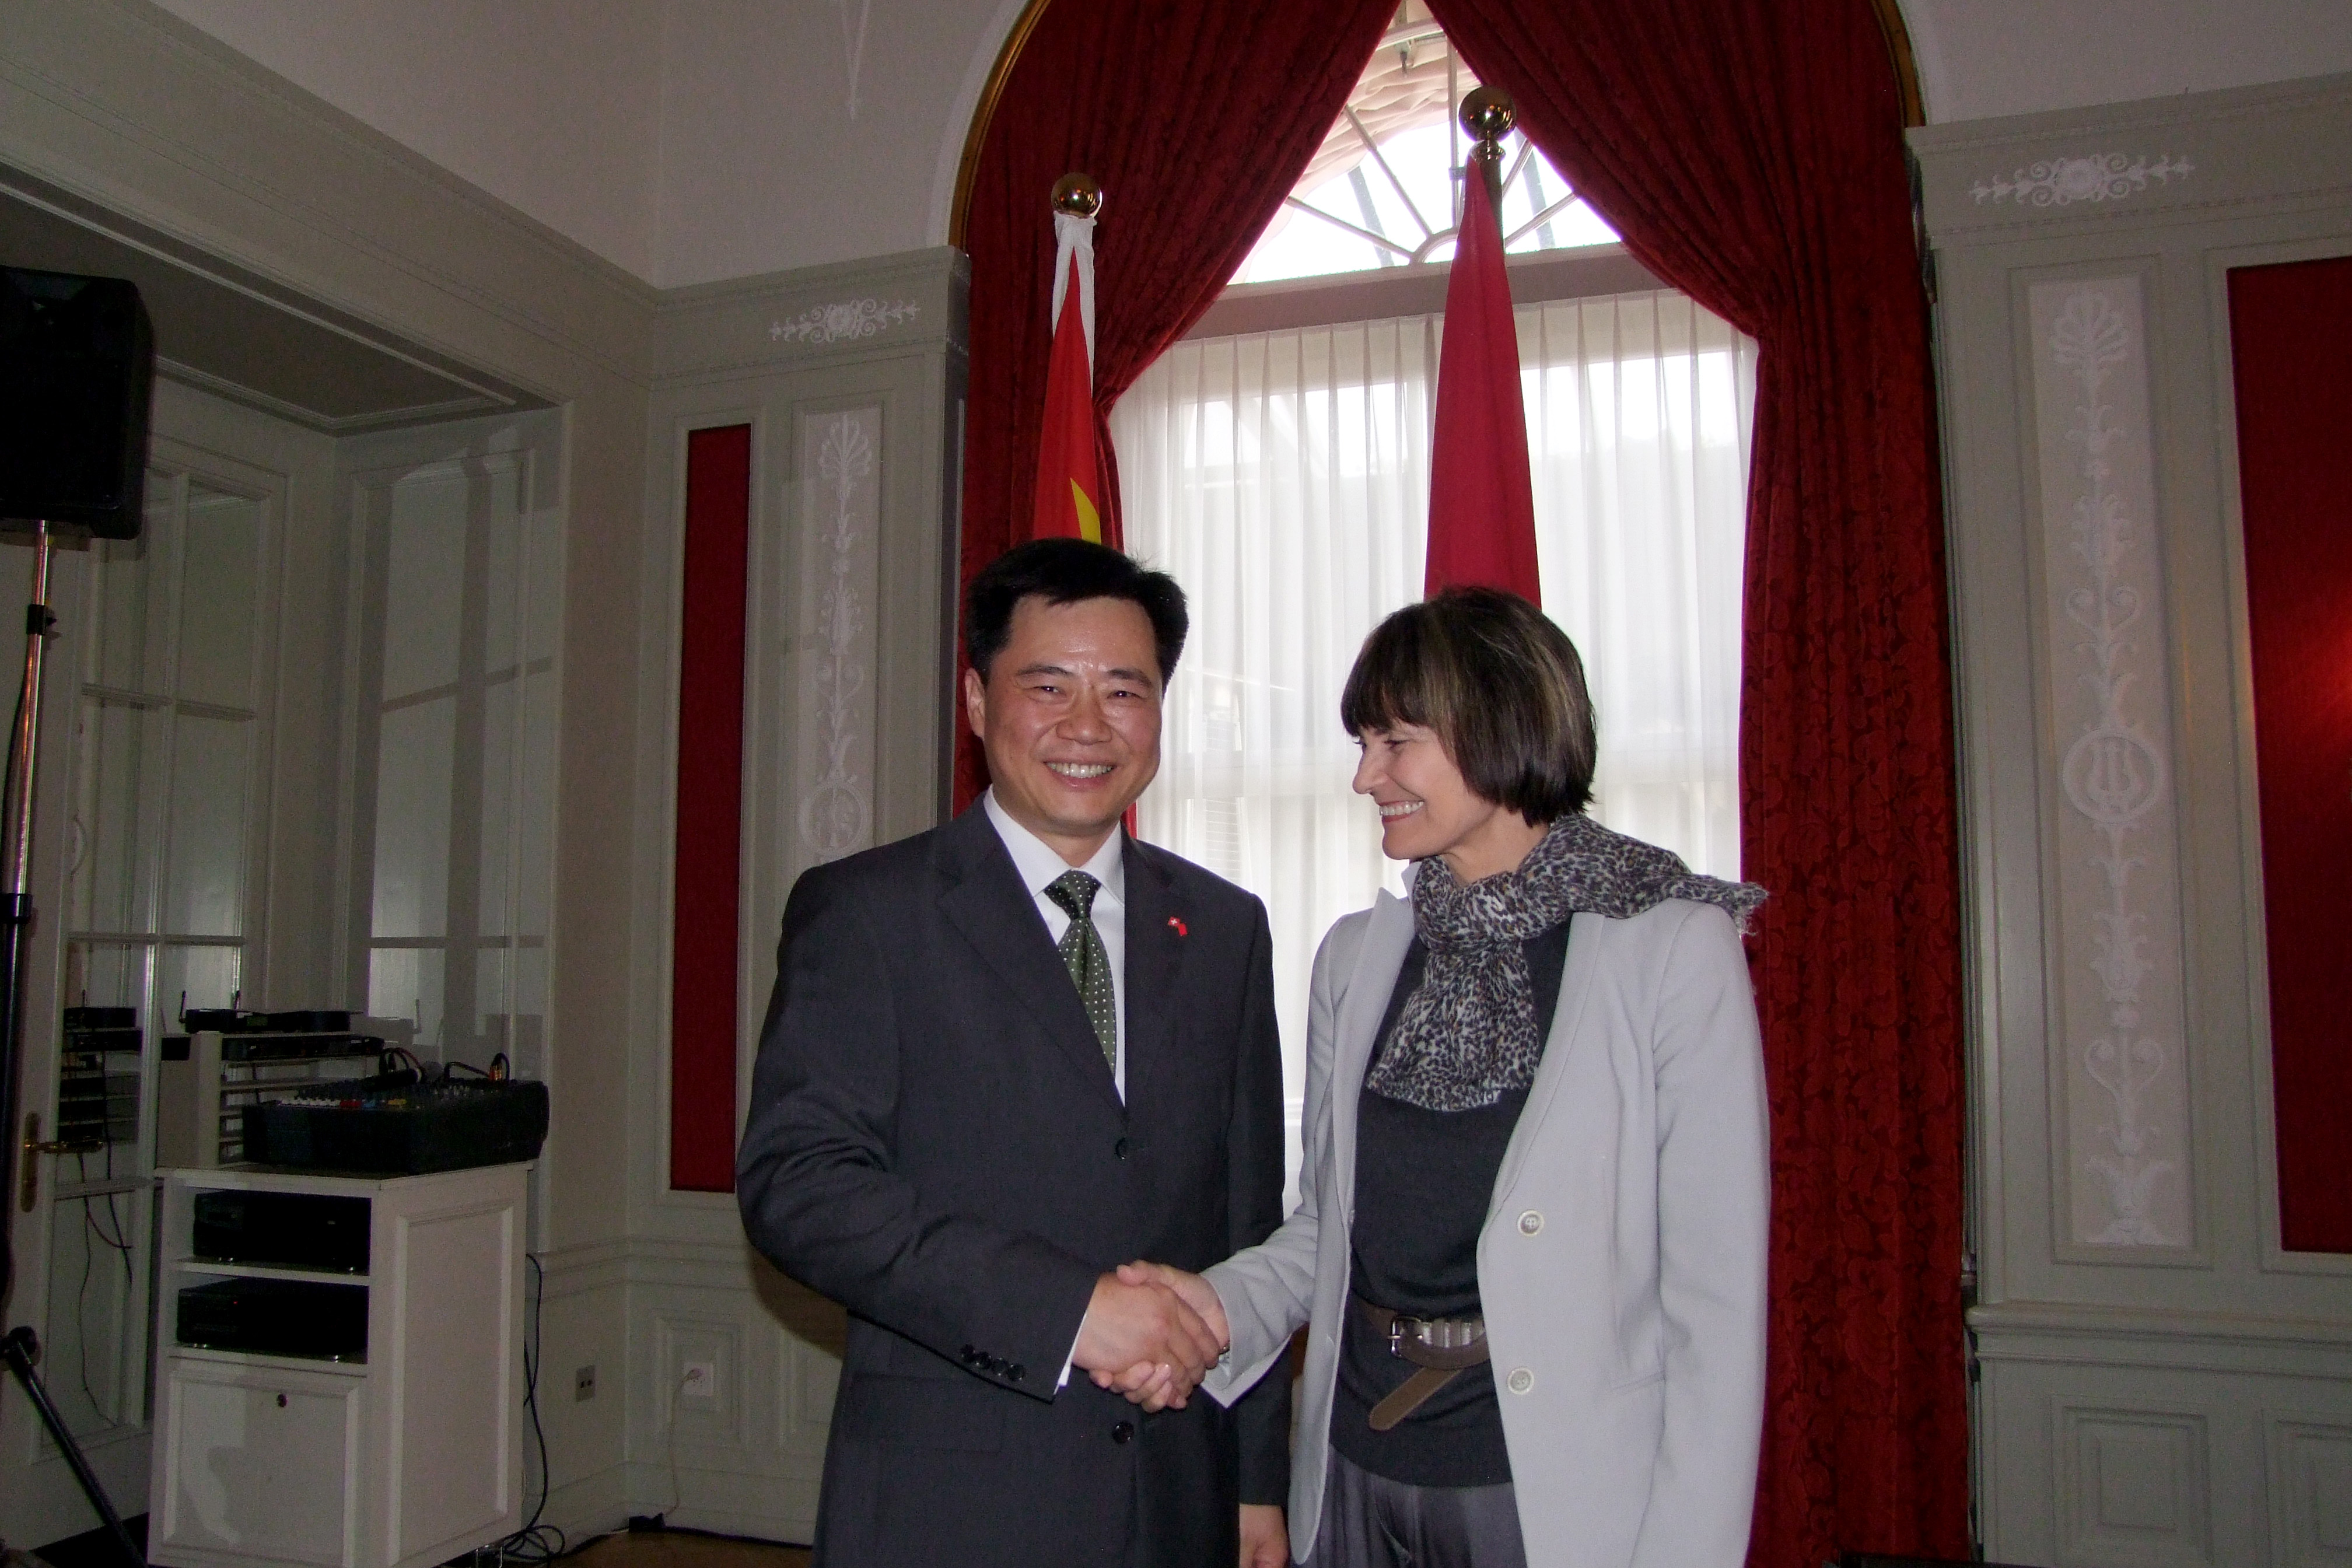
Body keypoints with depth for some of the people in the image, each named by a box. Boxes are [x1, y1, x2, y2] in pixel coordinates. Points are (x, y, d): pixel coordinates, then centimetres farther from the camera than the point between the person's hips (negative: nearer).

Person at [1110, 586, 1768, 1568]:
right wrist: (1221, 1308, -7)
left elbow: (1715, 1302, -12)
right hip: (1355, 1477, 5)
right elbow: (1327, 1223, 11)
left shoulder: (1675, 948, -10)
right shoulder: (1356, 956, 6)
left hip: (1561, 1487, -4)